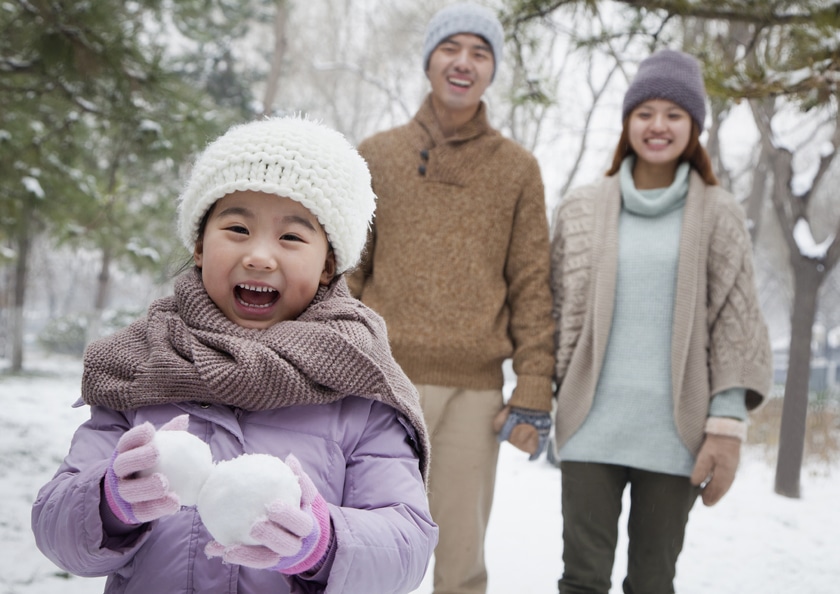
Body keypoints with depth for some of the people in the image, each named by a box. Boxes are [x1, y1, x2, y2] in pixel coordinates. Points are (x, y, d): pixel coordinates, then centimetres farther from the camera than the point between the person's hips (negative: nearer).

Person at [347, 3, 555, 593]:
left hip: (476, 392, 0)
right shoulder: (377, 156, 9)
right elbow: (346, 274, 9)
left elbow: (532, 287, 5)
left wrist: (534, 393, -2)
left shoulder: (518, 168, 9)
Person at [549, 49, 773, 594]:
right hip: (593, 427, 1)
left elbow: (736, 327, 1)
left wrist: (728, 425, -6)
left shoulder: (719, 215, 3)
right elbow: (555, 313, 10)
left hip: (674, 434, 0)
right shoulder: (582, 211, 7)